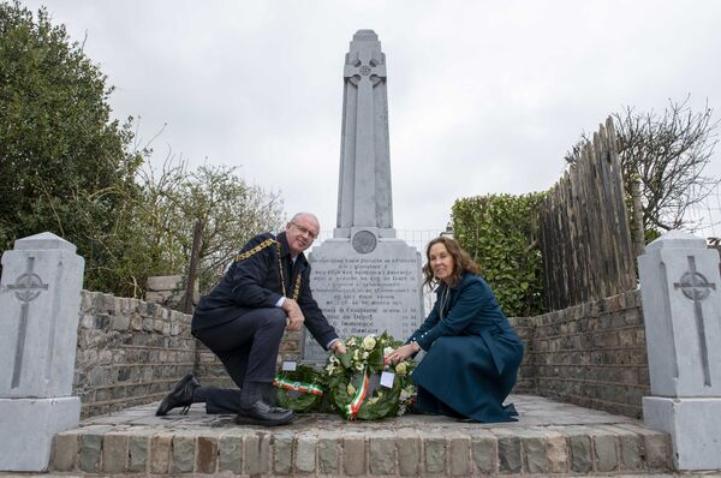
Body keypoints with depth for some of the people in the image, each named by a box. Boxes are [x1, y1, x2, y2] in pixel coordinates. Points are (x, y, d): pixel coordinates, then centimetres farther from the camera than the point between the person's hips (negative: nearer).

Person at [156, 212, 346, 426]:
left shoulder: (302, 267, 11)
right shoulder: (265, 244, -13)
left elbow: (310, 309, 8)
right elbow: (242, 288, -25)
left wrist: (333, 341, -5)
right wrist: (285, 303, -33)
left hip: (240, 337, 9)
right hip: (216, 317, -9)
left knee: (264, 399, 3)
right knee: (274, 317, -34)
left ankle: (192, 393, 18)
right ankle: (254, 402, -29)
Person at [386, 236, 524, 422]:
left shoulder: (474, 286, -20)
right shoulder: (444, 289, 5)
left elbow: (451, 325, -27)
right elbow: (429, 324, 0)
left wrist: (414, 346, -26)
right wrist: (403, 349, -11)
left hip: (501, 348, -8)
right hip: (476, 347, 9)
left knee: (446, 348, -26)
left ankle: (488, 410, -13)